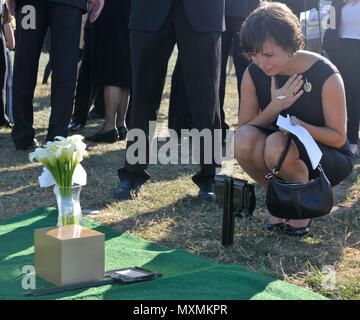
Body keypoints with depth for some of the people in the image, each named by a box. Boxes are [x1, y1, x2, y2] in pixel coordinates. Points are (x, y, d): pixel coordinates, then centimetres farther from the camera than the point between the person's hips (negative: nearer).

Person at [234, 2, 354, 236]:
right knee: (244, 138, -28)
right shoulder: (253, 74, -8)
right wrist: (274, 107, -24)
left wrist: (301, 127, -33)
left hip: (328, 159, -4)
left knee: (277, 144, -35)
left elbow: (339, 137, -13)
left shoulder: (325, 75, -20)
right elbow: (244, 128, -7)